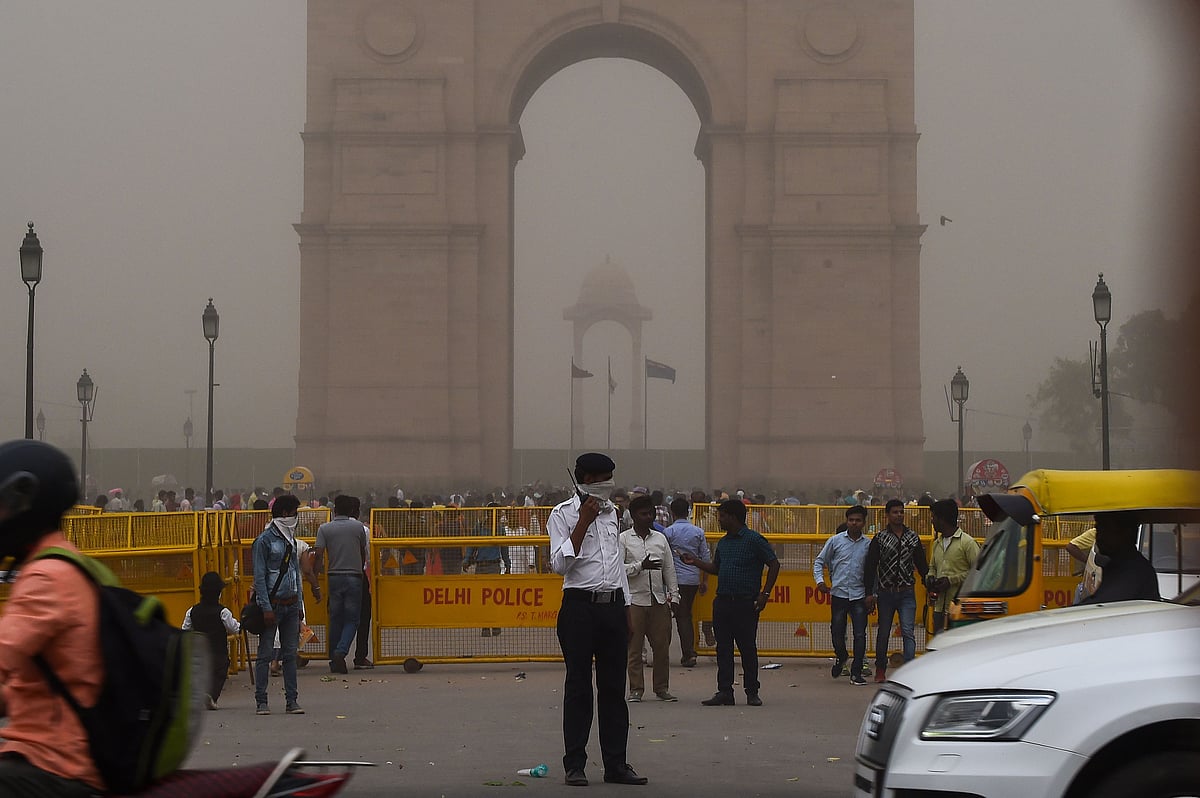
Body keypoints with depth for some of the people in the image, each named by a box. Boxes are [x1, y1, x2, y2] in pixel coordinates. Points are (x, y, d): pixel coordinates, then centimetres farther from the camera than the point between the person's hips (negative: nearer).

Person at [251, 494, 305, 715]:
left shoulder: (291, 540, 15)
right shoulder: (264, 541, -6)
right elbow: (259, 577, -10)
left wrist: (298, 605, 14)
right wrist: (266, 608, -15)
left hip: (291, 604, 6)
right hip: (272, 604, -6)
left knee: (290, 653, 5)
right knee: (265, 653, -3)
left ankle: (291, 700, 8)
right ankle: (261, 701, 0)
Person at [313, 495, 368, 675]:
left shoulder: (324, 528, 1)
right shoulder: (358, 527, 2)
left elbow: (318, 554, -8)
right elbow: (363, 553, 11)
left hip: (334, 577, 1)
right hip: (354, 577, -1)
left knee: (335, 619, 9)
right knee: (352, 619, 2)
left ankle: (334, 660, 9)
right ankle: (341, 651, -19)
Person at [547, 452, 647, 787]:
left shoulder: (611, 512, 15)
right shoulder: (563, 514, -4)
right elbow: (560, 564, -13)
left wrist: (626, 608, 19)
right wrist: (583, 523, -17)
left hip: (613, 606, 5)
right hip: (580, 606, -5)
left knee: (614, 687, 6)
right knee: (579, 687, -2)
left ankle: (616, 763, 10)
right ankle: (574, 765, 3)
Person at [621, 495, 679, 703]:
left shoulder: (660, 538, 13)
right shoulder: (623, 539, 1)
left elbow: (669, 569, 14)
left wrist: (673, 596, 9)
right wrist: (641, 566, -16)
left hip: (659, 599, 4)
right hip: (635, 599, -4)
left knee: (662, 646, 4)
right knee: (634, 647, -1)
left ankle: (662, 688, 13)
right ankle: (636, 689, 6)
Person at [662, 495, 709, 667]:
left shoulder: (669, 532, -5)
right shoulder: (698, 532, 5)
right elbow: (706, 557, 6)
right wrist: (705, 581, 13)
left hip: (677, 578, -4)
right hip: (694, 578, 4)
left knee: (681, 616, -2)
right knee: (688, 614, 17)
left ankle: (688, 654, -8)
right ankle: (689, 651, 17)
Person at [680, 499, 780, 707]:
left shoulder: (754, 539, -6)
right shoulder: (723, 543, 15)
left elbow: (774, 564, -6)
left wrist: (765, 594, -9)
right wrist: (694, 562, 12)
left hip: (745, 603, -7)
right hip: (722, 602, 7)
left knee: (748, 647, 0)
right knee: (723, 648, 5)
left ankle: (752, 692, 9)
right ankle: (724, 692, 9)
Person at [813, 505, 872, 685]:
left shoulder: (868, 544, 5)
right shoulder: (836, 541, 2)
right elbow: (819, 561, 9)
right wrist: (819, 580, -6)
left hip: (859, 595, 0)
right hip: (838, 593, 0)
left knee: (860, 634, -5)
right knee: (837, 632, 4)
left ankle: (856, 673, 2)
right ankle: (840, 657, 36)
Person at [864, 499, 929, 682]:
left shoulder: (913, 538, 8)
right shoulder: (879, 539, 1)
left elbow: (921, 564, 13)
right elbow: (870, 567, 1)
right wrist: (869, 593, -4)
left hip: (907, 593, 0)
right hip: (886, 592, 0)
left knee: (908, 632, -11)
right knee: (883, 632, 10)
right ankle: (880, 669, 25)